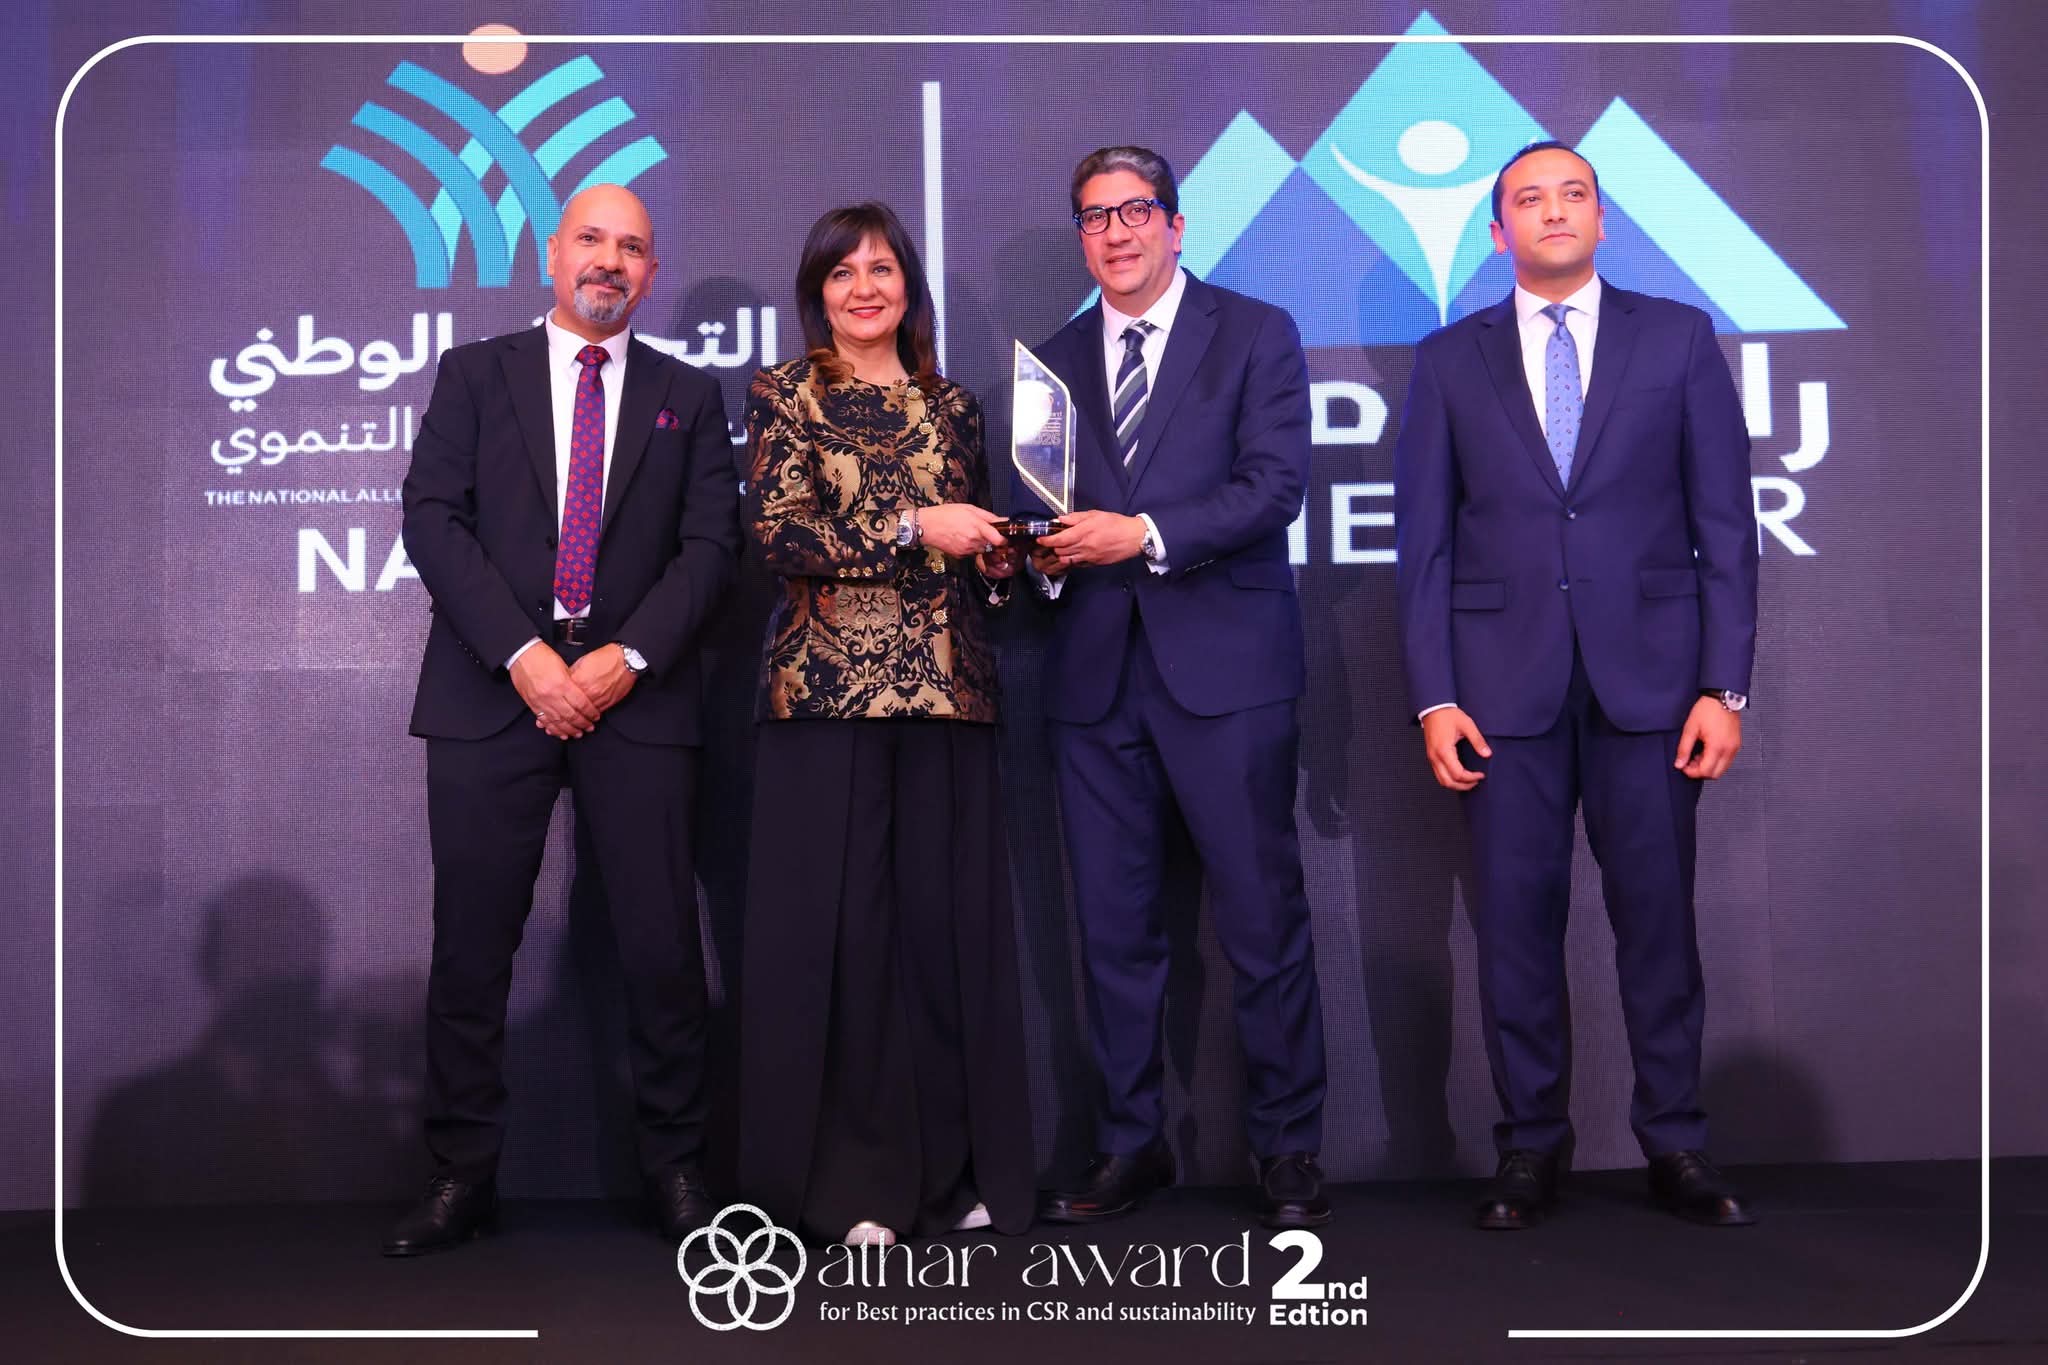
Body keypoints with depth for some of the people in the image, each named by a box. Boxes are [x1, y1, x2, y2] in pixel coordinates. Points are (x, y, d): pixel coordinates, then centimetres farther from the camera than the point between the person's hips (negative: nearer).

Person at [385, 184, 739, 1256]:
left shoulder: (689, 398, 14)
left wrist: (628, 658, -10)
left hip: (637, 697, 0)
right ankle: (462, 1176, 12)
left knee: (661, 946, -1)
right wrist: (524, 655, -11)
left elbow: (710, 543, 5)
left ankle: (675, 1168, 12)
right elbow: (432, 517, 0)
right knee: (471, 946, 2)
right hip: (492, 691, 0)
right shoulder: (475, 374, 12)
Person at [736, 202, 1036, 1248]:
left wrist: (998, 561, 1)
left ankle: (955, 1171, 12)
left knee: (950, 922, 2)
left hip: (946, 691, 3)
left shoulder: (951, 407, 17)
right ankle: (849, 1182, 6)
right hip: (829, 690, -3)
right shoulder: (786, 395, 6)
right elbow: (778, 534, -8)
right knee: (836, 927, -3)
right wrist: (911, 530, -14)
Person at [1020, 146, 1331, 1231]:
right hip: (1095, 677, 4)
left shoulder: (1255, 335, 5)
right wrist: (1046, 553, -4)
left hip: (1224, 665, -4)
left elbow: (1274, 485, -7)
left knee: (1264, 920, -1)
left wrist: (1147, 534, -16)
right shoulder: (1054, 360, 17)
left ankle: (1287, 1150, 10)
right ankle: (1132, 1143, 18)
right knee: (1113, 927, 7)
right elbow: (1039, 506, 18)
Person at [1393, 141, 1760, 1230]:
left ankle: (1674, 1144, 14)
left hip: (1649, 670, 0)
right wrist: (1434, 698, -2)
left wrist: (1724, 687, -3)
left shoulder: (1678, 338, 8)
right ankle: (1530, 1146, 13)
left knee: (1656, 913, 3)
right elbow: (1424, 541, 7)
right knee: (1516, 917, 2)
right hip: (1505, 682, 1)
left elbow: (1724, 523, 4)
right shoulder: (1450, 360, 10)